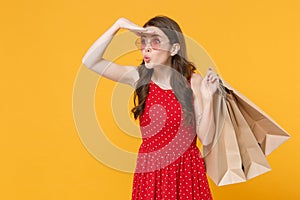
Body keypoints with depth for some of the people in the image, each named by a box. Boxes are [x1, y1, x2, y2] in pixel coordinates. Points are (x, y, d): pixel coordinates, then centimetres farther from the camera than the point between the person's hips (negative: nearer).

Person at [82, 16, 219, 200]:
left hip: (187, 171, -1)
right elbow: (90, 62, -14)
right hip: (149, 171, 2)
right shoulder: (139, 77, -5)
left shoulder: (193, 81, -10)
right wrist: (118, 25, -19)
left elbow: (206, 139, -10)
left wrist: (208, 98, -22)